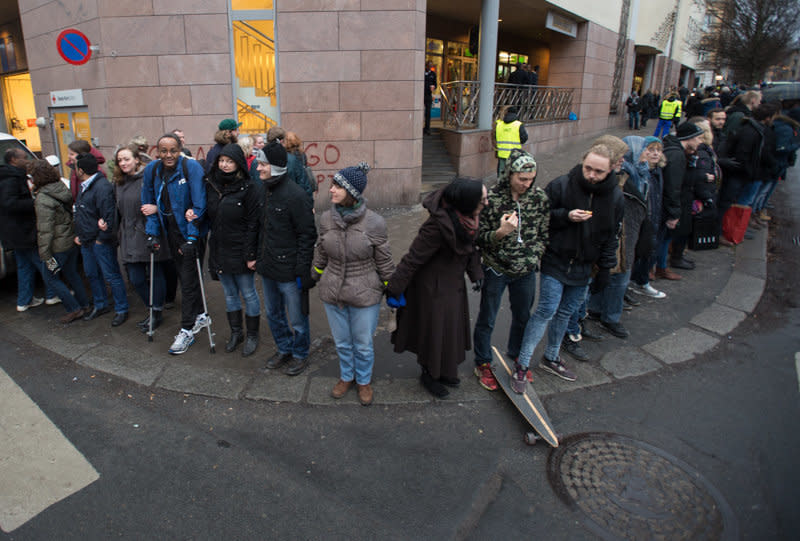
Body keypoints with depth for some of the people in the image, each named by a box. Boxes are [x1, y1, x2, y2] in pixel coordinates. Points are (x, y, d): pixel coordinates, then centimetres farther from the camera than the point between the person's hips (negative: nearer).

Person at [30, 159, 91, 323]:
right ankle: (84, 304, 31)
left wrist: (45, 255, -17)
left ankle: (74, 309, 9)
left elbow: (45, 230, -22)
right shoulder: (62, 188, 2)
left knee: (50, 277, 7)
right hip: (72, 239, 8)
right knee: (71, 273, 21)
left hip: (59, 246, -8)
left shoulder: (43, 199, -21)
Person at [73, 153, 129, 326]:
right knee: (91, 274, 19)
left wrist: (102, 238, -18)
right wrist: (79, 235, 16)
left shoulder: (102, 186, -19)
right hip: (86, 241, 10)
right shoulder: (84, 186, 13)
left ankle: (122, 310, 10)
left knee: (111, 276, -1)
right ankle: (100, 305, 34)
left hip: (102, 242, -10)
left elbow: (109, 215, -24)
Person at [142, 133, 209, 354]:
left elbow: (199, 205, -17)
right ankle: (200, 316, 33)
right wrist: (152, 233, 2)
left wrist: (191, 237, -20)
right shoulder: (151, 170, 1)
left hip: (192, 233, -6)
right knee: (185, 276, 15)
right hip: (171, 232, 6)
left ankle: (187, 330, 10)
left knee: (189, 280, -1)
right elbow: (149, 205, 10)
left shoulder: (191, 167, -16)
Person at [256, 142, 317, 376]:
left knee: (296, 318, 8)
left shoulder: (296, 195, -18)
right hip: (268, 268, 8)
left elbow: (307, 236, -17)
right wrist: (259, 258, 14)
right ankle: (284, 349, 41)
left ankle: (300, 355, 29)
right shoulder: (265, 191, 7)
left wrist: (303, 270, -19)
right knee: (273, 313, 21)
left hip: (288, 271, -8)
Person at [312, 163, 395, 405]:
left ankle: (364, 381, 41)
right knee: (342, 342, 21)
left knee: (363, 344, 14)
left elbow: (384, 262, -5)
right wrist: (314, 277, 20)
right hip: (332, 293, 3)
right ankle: (347, 376, 46)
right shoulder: (326, 218, -5)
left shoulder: (373, 222, -16)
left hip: (364, 295, -3)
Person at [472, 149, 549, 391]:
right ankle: (483, 363, 30)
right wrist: (500, 233, -30)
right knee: (487, 319, 10)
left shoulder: (540, 197, -5)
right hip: (496, 270, -4)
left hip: (526, 271, 4)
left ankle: (517, 357, 44)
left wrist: (534, 257, -3)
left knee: (523, 317, 20)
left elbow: (544, 233, 8)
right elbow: (479, 239, -13)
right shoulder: (491, 198, -17)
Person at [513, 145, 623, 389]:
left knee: (565, 313, 14)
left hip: (583, 267, 4)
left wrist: (605, 268, 7)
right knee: (547, 310, -9)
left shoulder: (615, 196, 1)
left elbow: (612, 236, 8)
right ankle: (521, 364, 0)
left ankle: (551, 358, 32)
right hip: (555, 261, -4)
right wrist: (566, 216, -22)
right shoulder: (561, 185, -11)